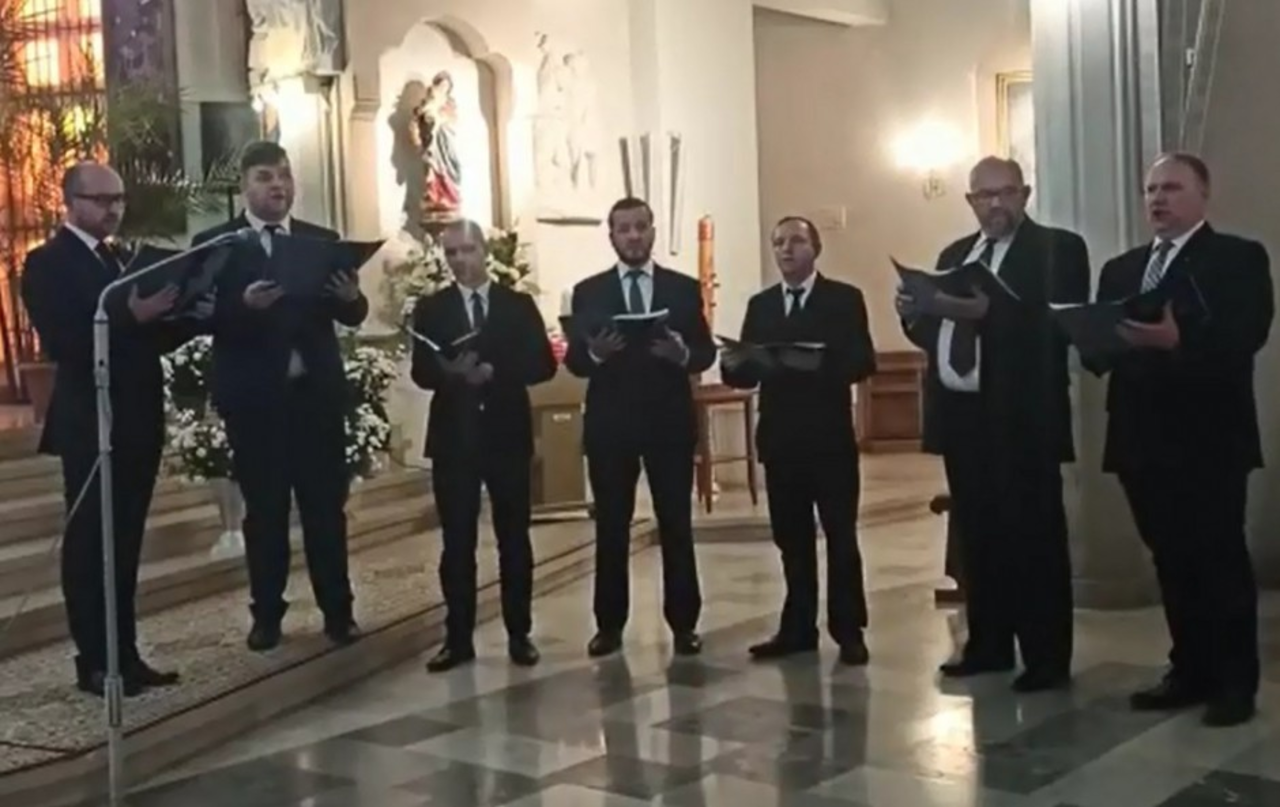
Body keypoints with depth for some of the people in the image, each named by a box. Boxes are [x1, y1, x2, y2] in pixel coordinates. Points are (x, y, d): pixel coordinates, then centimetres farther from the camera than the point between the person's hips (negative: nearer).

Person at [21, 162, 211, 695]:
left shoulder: (125, 260, 18)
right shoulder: (48, 263, -5)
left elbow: (151, 340, 13)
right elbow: (60, 343, -19)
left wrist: (192, 315, -5)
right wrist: (130, 315, -27)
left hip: (137, 422, 7)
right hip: (89, 424, -7)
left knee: (125, 544, 10)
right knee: (89, 543, -1)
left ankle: (125, 655, 16)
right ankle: (95, 662, 4)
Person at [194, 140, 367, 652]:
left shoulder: (322, 241, 9)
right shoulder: (215, 244, 1)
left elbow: (352, 316, 4)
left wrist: (351, 296, -18)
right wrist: (244, 304, -26)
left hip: (316, 391, 2)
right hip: (254, 397, -2)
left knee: (326, 506, 6)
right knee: (264, 510, 7)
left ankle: (338, 612, 14)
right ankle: (267, 615, 16)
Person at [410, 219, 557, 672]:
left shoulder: (519, 305, 6)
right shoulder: (431, 309, 7)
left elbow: (543, 364, -3)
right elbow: (421, 372, -3)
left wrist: (493, 371, -17)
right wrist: (452, 372, -25)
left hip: (508, 434, 0)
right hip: (454, 436, 0)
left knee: (514, 540, 5)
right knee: (457, 543, 3)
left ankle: (519, 635, 14)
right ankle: (458, 638, 9)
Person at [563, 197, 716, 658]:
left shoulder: (684, 289, 6)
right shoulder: (588, 292, 5)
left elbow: (706, 353, 2)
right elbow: (573, 361, 1)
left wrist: (682, 354, -19)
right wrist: (595, 352, -21)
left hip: (670, 422, 0)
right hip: (609, 424, 0)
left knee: (676, 525, 4)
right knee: (611, 528, 5)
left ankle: (683, 624, 11)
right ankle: (610, 624, 13)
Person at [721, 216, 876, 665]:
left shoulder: (844, 299, 0)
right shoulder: (761, 305, 12)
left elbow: (863, 362, -10)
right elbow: (747, 374, 6)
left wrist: (820, 363, -27)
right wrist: (733, 366, -17)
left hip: (830, 438, -4)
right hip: (780, 439, 4)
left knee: (840, 536, 1)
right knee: (792, 538, 8)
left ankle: (848, 630, 8)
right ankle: (799, 627, 15)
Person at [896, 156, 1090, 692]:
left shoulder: (1058, 249, -3)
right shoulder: (953, 255, 18)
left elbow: (1061, 325, -17)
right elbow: (935, 332, 15)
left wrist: (988, 312, -29)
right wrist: (914, 314, -7)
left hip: (1020, 418, -6)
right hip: (961, 414, 7)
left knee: (1034, 539, -2)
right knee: (977, 537, 13)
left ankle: (1047, 659, 5)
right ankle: (988, 646, 23)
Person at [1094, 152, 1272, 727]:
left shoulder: (1239, 258, -1)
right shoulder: (1120, 270, 17)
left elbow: (1246, 336, -17)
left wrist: (1177, 340, -32)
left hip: (1208, 439, -6)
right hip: (1143, 438, 6)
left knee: (1220, 558, -1)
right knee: (1171, 560, 11)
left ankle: (1235, 682, 9)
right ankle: (1190, 671, 19)